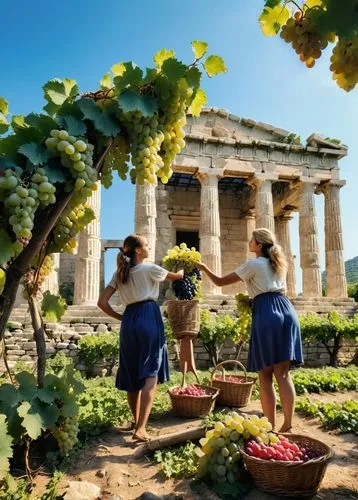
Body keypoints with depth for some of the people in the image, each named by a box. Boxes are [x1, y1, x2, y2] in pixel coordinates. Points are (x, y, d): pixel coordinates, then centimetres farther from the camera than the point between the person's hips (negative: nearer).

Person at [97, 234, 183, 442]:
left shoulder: (120, 273, 13)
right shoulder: (149, 268, -1)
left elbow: (102, 302, 6)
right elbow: (176, 276, 15)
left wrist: (120, 317, 14)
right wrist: (183, 270, 37)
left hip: (129, 320, 6)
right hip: (149, 318, -6)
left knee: (133, 375, 16)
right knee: (150, 374, -5)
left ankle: (137, 420, 32)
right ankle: (140, 428, -11)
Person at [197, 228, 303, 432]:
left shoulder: (253, 264, 0)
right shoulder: (280, 263, 20)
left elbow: (220, 281, 3)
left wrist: (204, 267, 18)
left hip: (266, 315, -6)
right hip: (287, 312, 6)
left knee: (266, 375, 1)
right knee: (284, 374, 7)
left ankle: (271, 426, 5)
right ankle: (288, 425, 6)